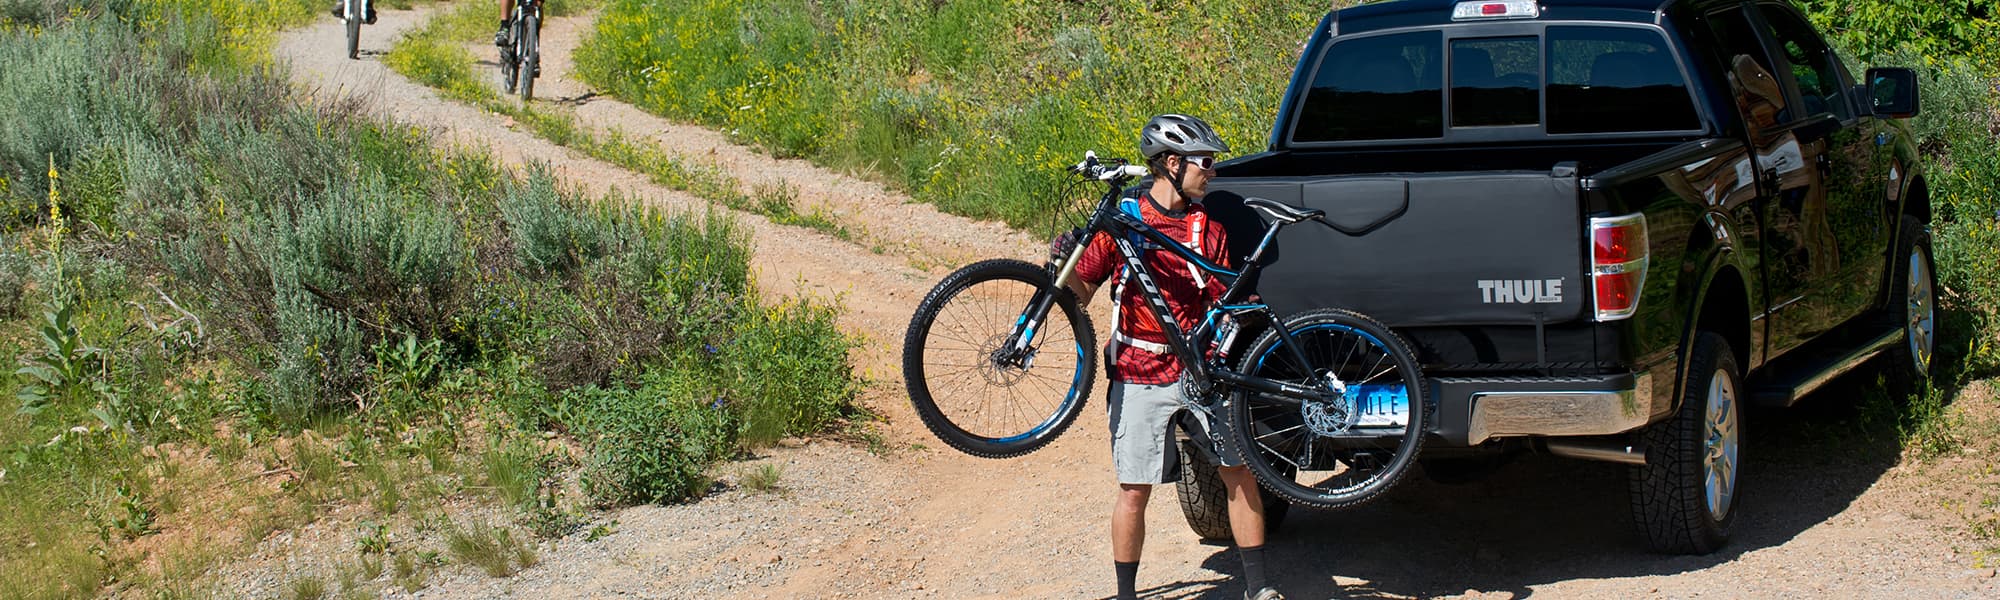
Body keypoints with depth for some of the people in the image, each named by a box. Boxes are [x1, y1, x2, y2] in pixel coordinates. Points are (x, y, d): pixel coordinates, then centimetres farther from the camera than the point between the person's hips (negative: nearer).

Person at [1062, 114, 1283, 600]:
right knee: (1135, 491, -1)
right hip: (1140, 376, -3)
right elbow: (1080, 293, 1)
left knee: (1240, 473, 2)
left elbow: (1220, 303, 8)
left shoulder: (1207, 228, 6)